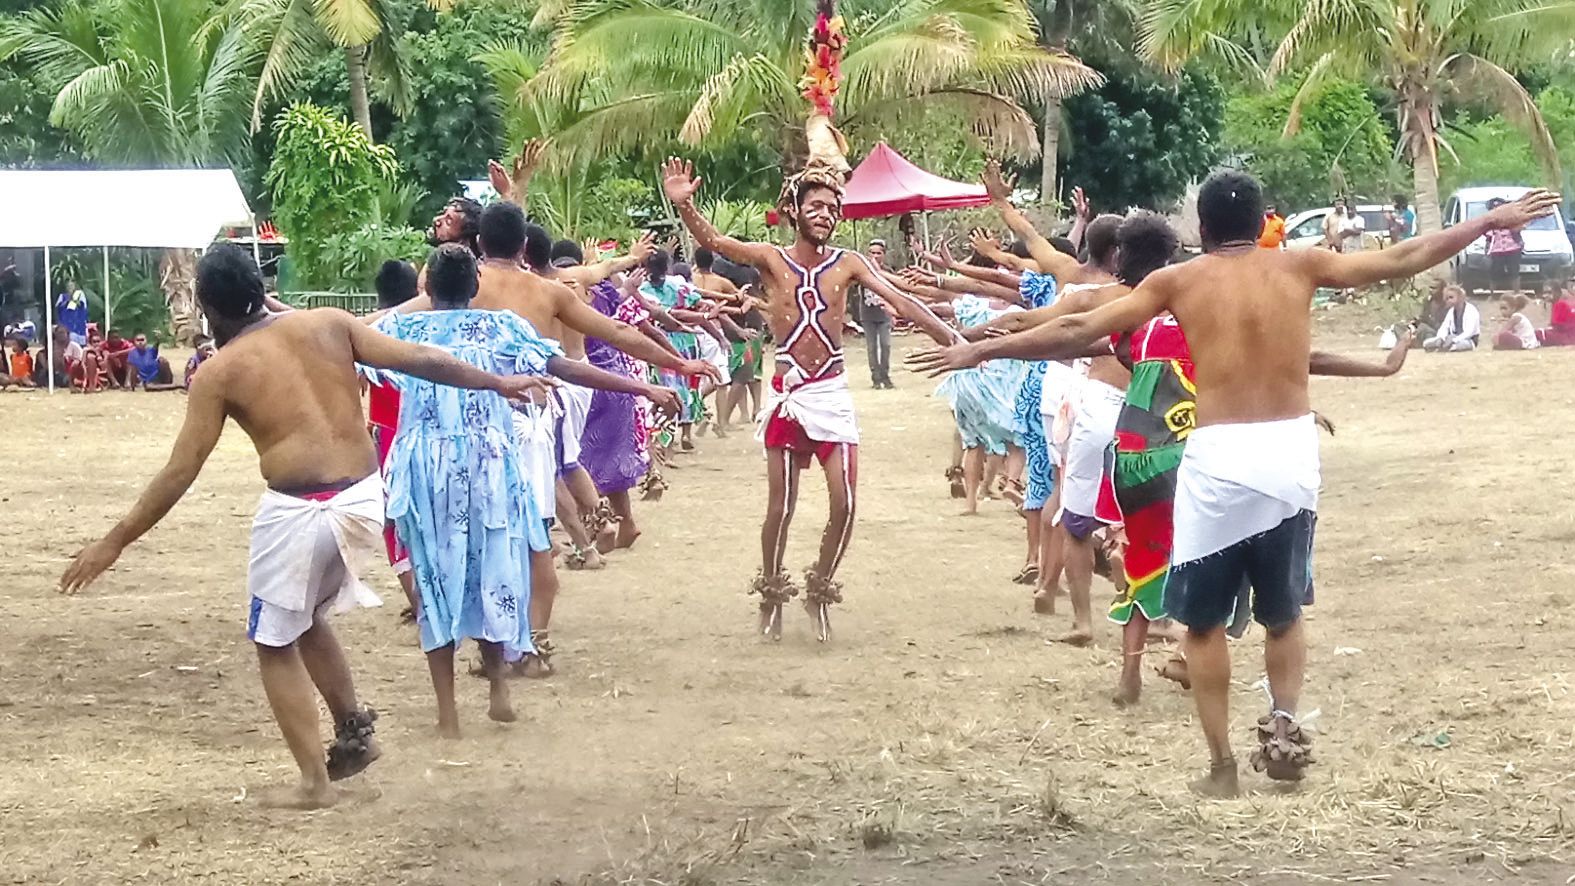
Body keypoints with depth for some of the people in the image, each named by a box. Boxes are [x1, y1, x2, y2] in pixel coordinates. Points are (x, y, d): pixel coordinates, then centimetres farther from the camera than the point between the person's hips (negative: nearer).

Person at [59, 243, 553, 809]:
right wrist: (498, 383, 19)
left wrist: (115, 541, 4)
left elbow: (180, 472, -3)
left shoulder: (221, 371, -3)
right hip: (363, 498, 5)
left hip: (298, 511, -5)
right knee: (307, 618, 30)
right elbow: (420, 360, 7)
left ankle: (314, 782, 12)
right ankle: (354, 730, 28)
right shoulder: (328, 324, 6)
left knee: (276, 645, 13)